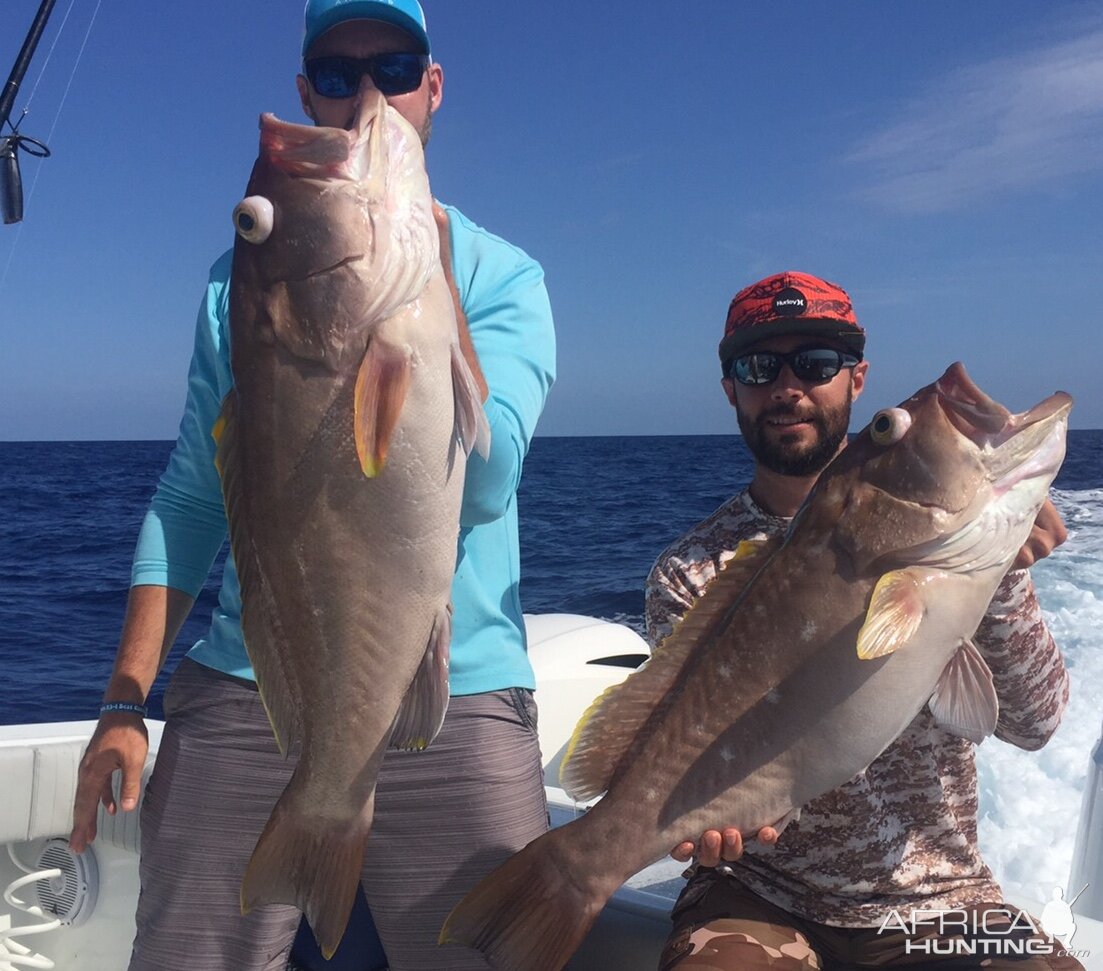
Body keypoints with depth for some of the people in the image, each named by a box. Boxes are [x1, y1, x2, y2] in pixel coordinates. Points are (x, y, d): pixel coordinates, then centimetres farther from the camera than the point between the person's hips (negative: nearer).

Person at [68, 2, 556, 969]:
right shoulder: (244, 279, 10)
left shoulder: (501, 274, 2)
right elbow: (189, 496, 9)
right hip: (240, 697, 2)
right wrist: (125, 703, 3)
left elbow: (480, 484, -13)